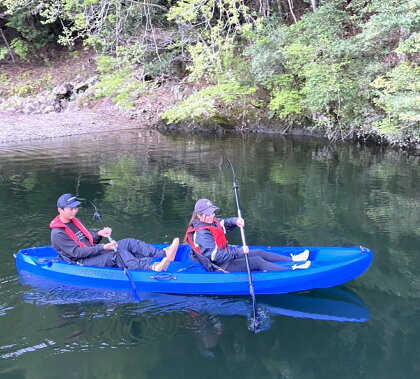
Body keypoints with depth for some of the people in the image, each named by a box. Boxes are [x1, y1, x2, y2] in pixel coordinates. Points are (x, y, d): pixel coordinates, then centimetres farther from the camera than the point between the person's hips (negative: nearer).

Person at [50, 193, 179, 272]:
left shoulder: (74, 221, 16)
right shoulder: (57, 234, -12)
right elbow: (77, 252, -21)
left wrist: (99, 234, -4)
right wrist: (103, 248, -26)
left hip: (93, 252, 8)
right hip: (83, 263, -8)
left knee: (129, 242, -11)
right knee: (117, 253, -32)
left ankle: (164, 254, -23)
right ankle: (151, 268, -50)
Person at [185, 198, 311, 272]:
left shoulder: (211, 222, 3)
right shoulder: (202, 234, -27)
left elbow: (226, 223, 10)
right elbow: (217, 256, -31)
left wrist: (236, 221, -14)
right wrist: (238, 251, -28)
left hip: (227, 255, 10)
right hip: (220, 268, -10)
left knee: (259, 253, 8)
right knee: (258, 261, -14)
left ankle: (293, 259, 15)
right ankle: (293, 270, -12)